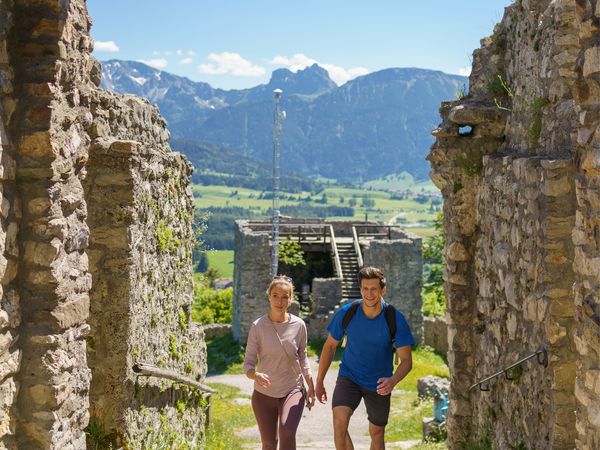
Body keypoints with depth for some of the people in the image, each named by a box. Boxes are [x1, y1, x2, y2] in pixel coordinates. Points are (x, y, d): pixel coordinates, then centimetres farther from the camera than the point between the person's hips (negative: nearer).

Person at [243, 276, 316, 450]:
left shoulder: (299, 325, -6)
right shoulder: (258, 326, -11)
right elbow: (248, 364, -10)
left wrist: (311, 387, 9)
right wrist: (256, 375, -33)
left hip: (292, 391, 0)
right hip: (263, 394, 0)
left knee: (287, 433, -24)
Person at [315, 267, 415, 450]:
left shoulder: (395, 319, -19)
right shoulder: (346, 313, -15)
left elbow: (406, 360, -17)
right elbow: (330, 346, 0)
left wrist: (393, 380, -38)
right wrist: (319, 382, 4)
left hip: (379, 384, 0)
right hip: (349, 377, 0)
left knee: (377, 433, 14)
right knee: (339, 422, -24)